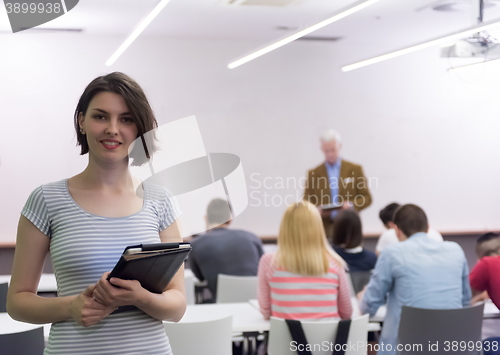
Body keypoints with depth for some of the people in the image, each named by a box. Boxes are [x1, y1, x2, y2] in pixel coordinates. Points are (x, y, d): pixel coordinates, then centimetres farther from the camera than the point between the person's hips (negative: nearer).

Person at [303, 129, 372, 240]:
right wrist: (317, 210, -14)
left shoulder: (355, 169, 7)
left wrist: (352, 205, -13)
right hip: (324, 229, 0)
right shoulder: (313, 173, 8)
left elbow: (367, 198, 7)